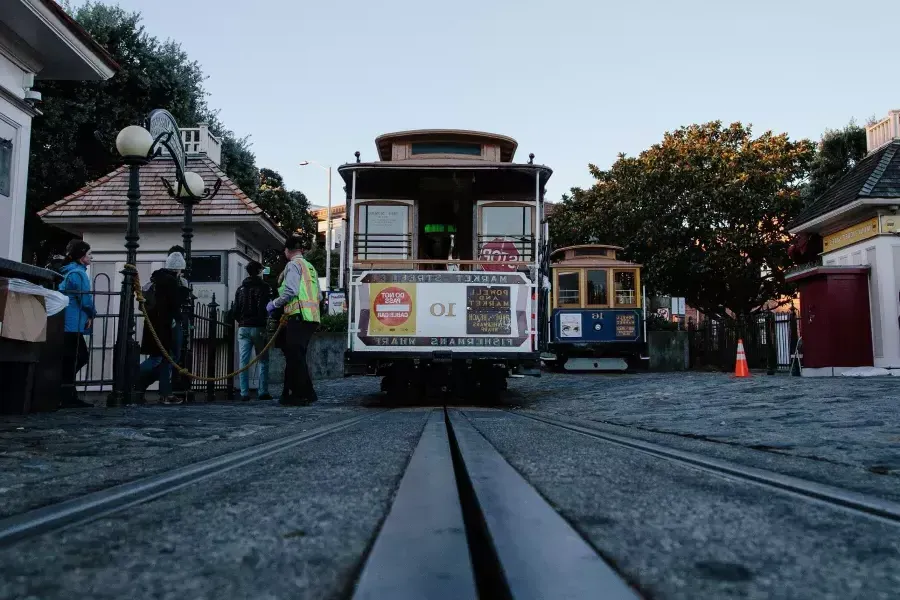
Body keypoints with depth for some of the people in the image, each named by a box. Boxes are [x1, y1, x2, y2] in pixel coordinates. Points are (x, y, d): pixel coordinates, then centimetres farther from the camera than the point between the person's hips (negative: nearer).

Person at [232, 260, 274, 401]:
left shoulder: (240, 289, 9)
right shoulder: (264, 287, -5)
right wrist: (263, 320, 1)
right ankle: (263, 392, 0)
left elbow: (234, 310, 8)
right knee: (263, 361, 4)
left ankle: (244, 393, 0)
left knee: (244, 361, 3)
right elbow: (267, 308, -13)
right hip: (258, 328, -4)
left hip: (243, 328, 4)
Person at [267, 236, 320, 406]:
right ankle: (290, 394, 17)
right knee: (293, 355, 14)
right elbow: (318, 295, 20)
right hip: (312, 317, 9)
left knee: (295, 356, -6)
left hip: (299, 317, -9)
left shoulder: (293, 264, -4)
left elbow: (291, 291, -16)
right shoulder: (310, 267, 22)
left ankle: (306, 395, -7)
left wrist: (274, 304, -4)